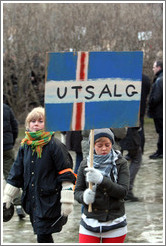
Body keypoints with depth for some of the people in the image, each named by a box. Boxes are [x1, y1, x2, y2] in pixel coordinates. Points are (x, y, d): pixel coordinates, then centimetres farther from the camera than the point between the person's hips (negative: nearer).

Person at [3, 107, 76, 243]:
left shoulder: (54, 145, -9)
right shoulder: (25, 146, 10)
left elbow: (66, 173, -10)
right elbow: (16, 173, 17)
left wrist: (67, 201, -13)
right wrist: (6, 198, 14)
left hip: (50, 200, -6)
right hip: (32, 200, 6)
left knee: (43, 236, -10)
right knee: (43, 236, 12)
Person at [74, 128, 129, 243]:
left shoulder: (121, 163, -4)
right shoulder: (85, 164, 1)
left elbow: (123, 191, -14)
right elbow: (77, 192, 3)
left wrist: (101, 180, -28)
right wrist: (84, 197, -22)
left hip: (115, 224, -1)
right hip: (90, 222, 1)